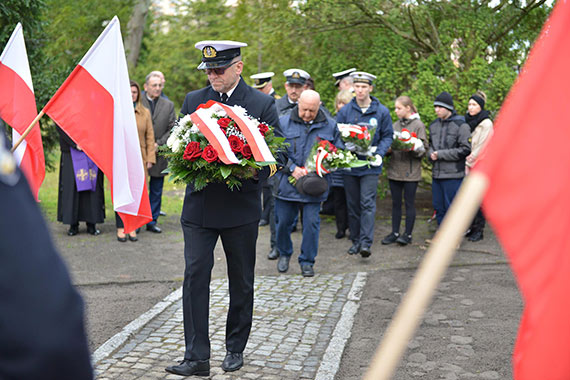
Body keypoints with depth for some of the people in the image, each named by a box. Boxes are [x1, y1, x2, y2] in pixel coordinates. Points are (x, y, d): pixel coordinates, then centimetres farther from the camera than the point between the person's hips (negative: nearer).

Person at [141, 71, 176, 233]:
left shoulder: (169, 105, 9)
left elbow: (172, 129, 5)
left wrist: (159, 143, -8)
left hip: (159, 155, 3)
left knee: (156, 191, 9)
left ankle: (152, 221, 19)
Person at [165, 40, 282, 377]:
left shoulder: (263, 104, -1)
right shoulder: (193, 101, 8)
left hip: (241, 207, -1)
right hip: (199, 206, 2)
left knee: (241, 282, 11)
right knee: (195, 277, -6)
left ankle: (235, 349, 28)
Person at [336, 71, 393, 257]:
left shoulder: (381, 111, 1)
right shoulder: (345, 110, 5)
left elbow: (387, 136, 5)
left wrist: (378, 152, -12)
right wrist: (343, 149, -13)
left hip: (370, 166, -2)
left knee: (367, 203, -9)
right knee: (353, 205, 9)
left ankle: (366, 243, -11)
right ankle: (355, 240, 19)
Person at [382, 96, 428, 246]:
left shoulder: (418, 125, -4)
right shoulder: (395, 125, 13)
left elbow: (423, 149, -7)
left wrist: (412, 148, -24)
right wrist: (388, 149, -4)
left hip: (411, 171, -5)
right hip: (394, 170, 5)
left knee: (409, 203, 2)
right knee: (396, 202, 10)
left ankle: (408, 234, 10)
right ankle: (395, 232, 18)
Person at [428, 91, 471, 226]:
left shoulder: (461, 125, -8)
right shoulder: (434, 125, 12)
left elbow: (465, 149, -12)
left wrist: (441, 154, -14)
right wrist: (431, 154, -2)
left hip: (453, 175, -6)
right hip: (436, 174, 7)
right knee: (438, 207, 13)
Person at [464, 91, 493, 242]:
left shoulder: (486, 123, -8)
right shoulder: (467, 121, 13)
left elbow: (483, 148, -11)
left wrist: (469, 161, -9)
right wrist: (465, 163, 6)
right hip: (468, 167, 6)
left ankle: (479, 230, 4)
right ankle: (471, 227, 16)